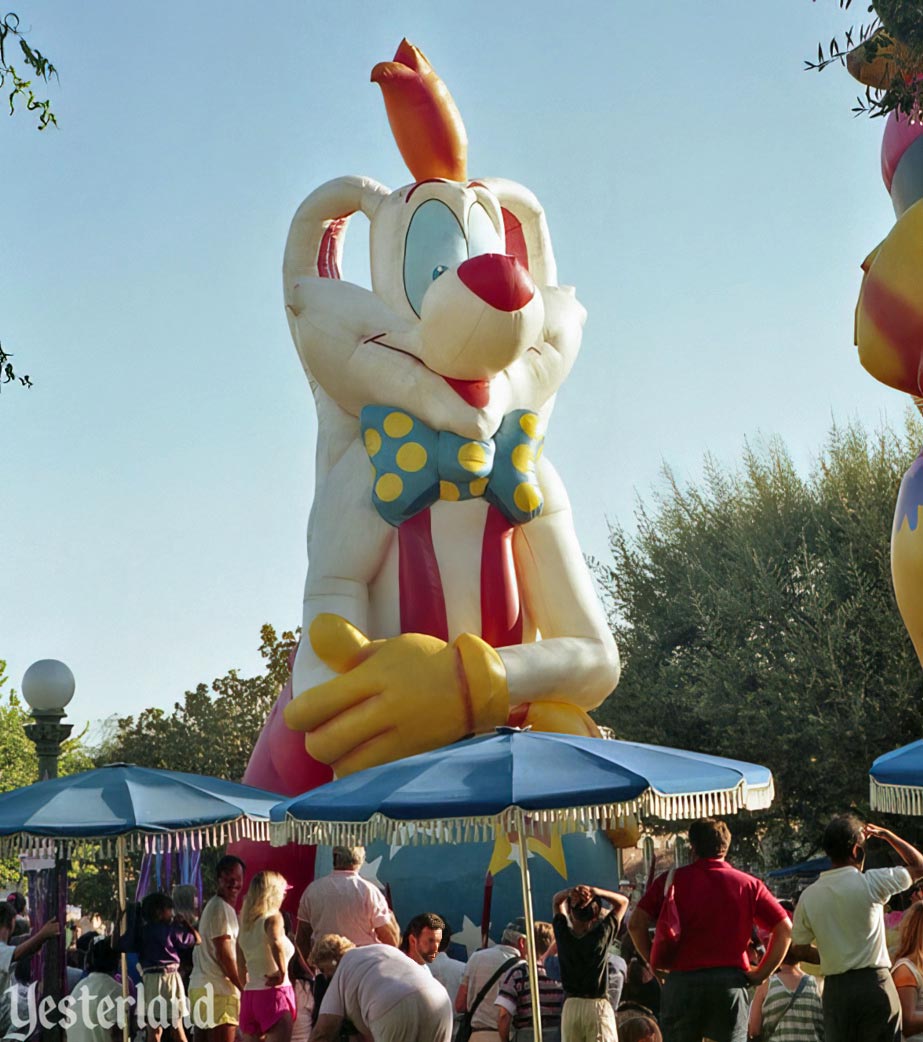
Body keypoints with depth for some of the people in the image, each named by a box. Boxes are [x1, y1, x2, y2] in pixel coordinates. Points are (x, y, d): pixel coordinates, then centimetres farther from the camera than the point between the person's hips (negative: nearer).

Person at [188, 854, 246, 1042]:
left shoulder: (213, 906, 21)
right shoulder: (222, 908, -10)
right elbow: (225, 955, -14)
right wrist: (245, 989, -10)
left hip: (201, 986, 10)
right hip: (218, 991, -10)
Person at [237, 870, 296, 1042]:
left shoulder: (245, 924, 13)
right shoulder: (273, 917, -8)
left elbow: (241, 969, 16)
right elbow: (276, 943, -30)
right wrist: (282, 973, -20)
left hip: (249, 995, 7)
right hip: (274, 994, -7)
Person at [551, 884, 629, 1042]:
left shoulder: (563, 933, -3)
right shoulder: (602, 934, -9)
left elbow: (556, 901, 15)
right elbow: (623, 901, 3)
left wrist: (570, 892, -7)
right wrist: (595, 892, -12)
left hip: (570, 1006, 3)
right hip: (598, 1005, -3)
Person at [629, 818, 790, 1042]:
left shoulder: (671, 880, 4)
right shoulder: (748, 885, 6)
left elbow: (636, 924, -4)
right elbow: (785, 928, 1)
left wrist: (655, 964, 6)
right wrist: (761, 973, 5)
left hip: (681, 981, 0)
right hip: (731, 982, 1)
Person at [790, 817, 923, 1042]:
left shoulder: (808, 896, 2)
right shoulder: (870, 883, -8)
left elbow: (801, 950, 8)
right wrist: (885, 834, 14)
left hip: (835, 988, 3)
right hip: (874, 983, -3)